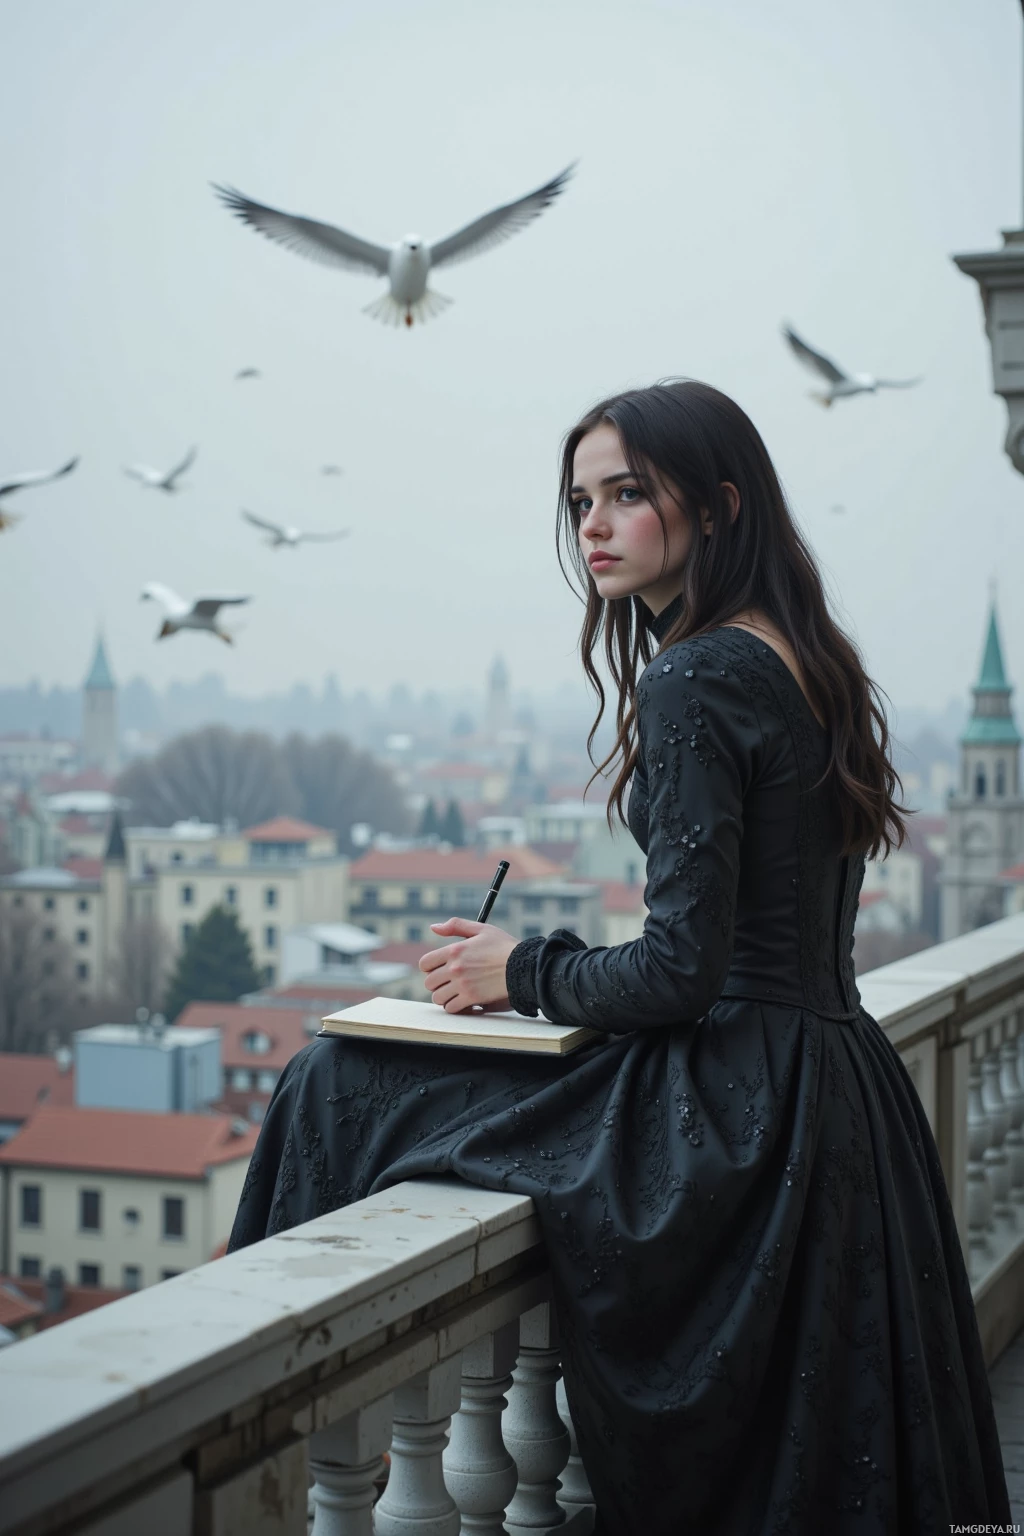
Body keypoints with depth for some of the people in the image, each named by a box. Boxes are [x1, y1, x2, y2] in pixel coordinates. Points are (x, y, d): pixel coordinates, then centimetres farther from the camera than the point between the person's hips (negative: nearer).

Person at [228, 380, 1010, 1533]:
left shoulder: (698, 680, -16)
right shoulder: (803, 665, 13)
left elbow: (682, 972, -20)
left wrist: (523, 973, -3)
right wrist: (548, 969, 17)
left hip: (733, 1116, -10)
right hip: (831, 1087, 10)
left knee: (343, 1089, 1)